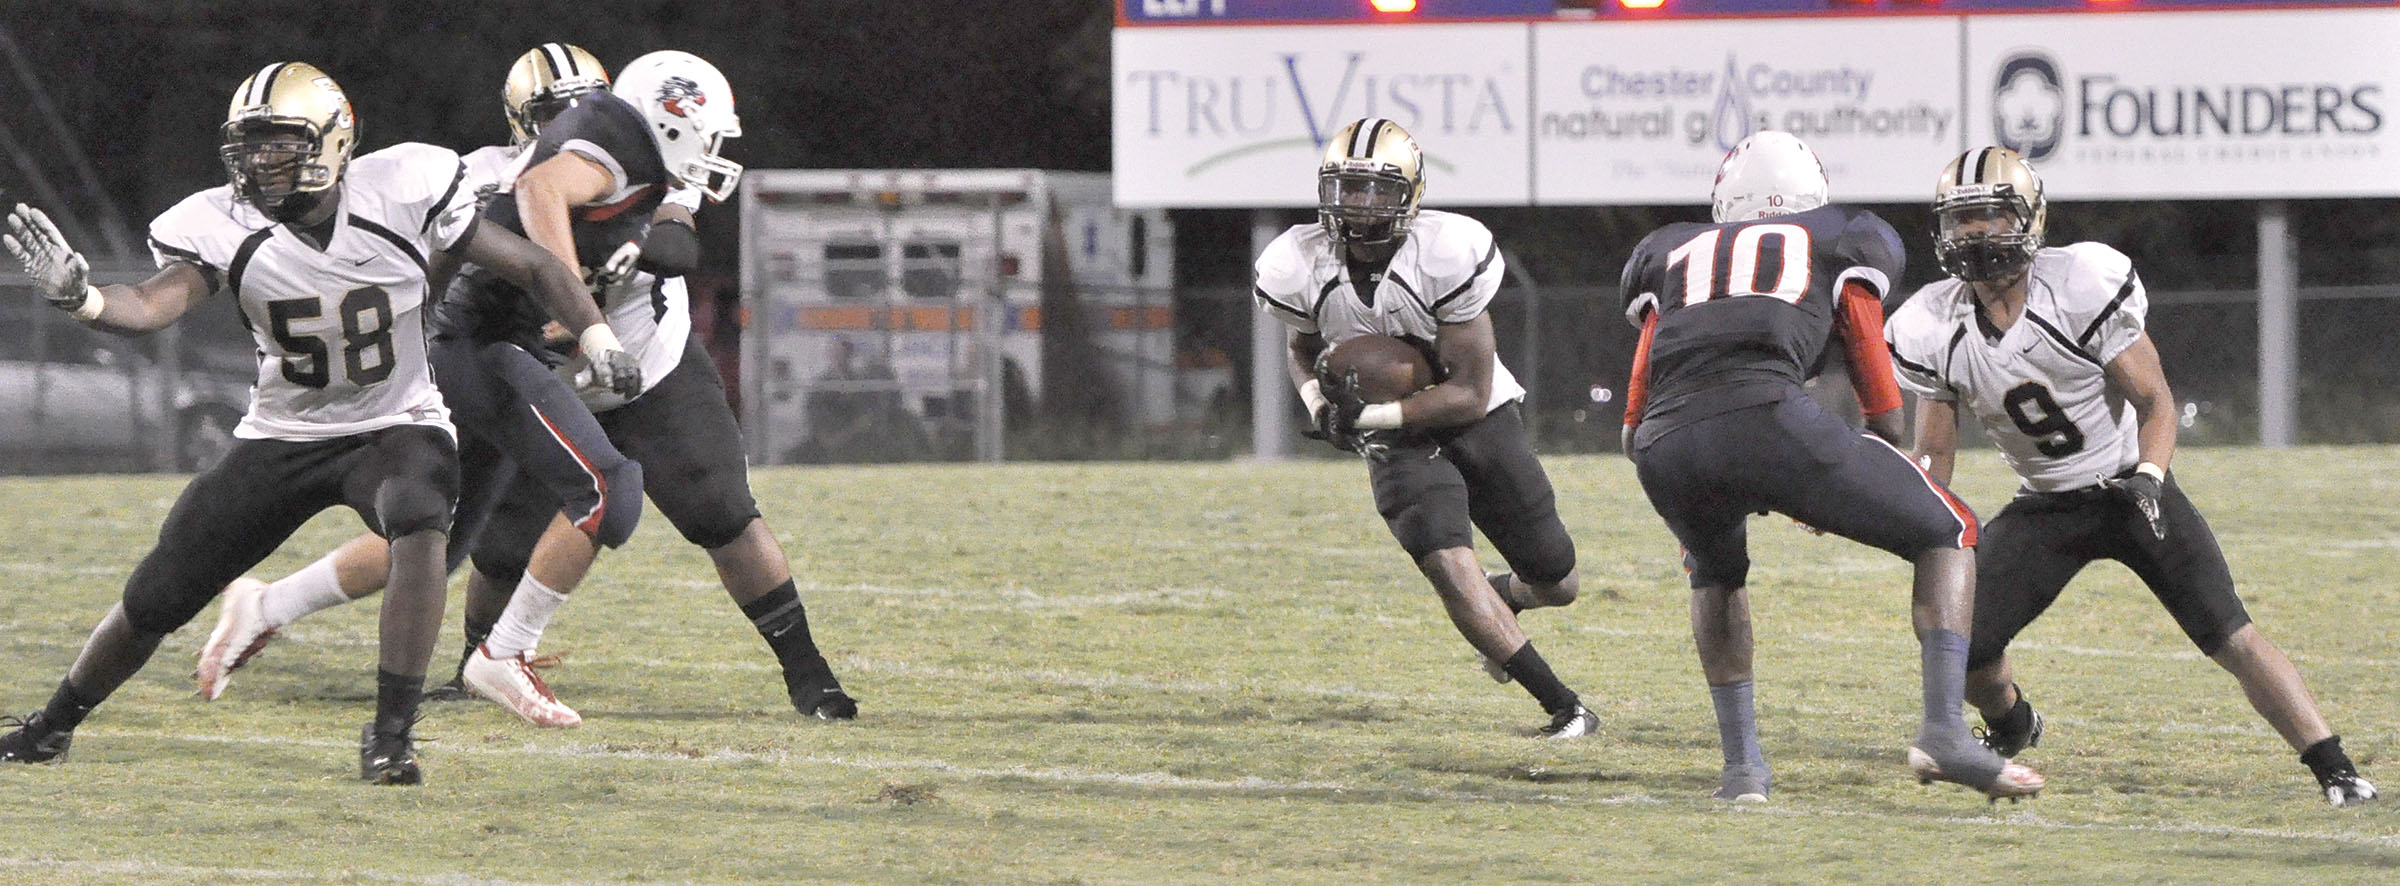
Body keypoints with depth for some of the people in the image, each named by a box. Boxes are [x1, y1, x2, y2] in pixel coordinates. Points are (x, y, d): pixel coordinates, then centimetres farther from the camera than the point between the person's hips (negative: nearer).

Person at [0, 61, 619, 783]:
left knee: (419, 527, -37)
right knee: (154, 600, 4)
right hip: (281, 440, 2)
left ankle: (390, 735, -28)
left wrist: (599, 343, -13)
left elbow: (530, 267, -8)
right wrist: (80, 296, -52)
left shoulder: (401, 196, -19)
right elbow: (153, 305, -32)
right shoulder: (225, 230, -16)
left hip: (395, 427, -2)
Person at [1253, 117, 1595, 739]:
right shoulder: (1302, 271, -16)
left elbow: (1470, 394, -22)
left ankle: (1501, 601, 47)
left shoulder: (1448, 257, -26)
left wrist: (1370, 415, -29)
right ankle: (1564, 708, -15)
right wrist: (1320, 404, -14)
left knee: (1556, 585, 8)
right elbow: (1303, 352, 8)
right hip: (1397, 445, 0)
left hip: (1477, 419, 0)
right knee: (1450, 567, -23)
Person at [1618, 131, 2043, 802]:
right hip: (1765, 414, -3)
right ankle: (1944, 733, -2)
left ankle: (1741, 764, 25)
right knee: (1948, 536, 15)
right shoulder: (1841, 242, 29)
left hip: (1666, 446, 3)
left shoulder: (1671, 253, 34)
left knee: (1716, 573, 37)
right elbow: (1886, 419, 26)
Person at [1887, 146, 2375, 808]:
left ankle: (2334, 770, -13)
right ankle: (2012, 727, 29)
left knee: (2229, 635, -16)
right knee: (1962, 644, -7)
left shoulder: (2082, 288, -21)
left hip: (2131, 487, -4)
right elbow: (1934, 455, 1)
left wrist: (2148, 477, -31)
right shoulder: (1935, 331, -9)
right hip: (2044, 506, 4)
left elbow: (2155, 402, -14)